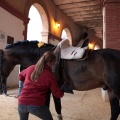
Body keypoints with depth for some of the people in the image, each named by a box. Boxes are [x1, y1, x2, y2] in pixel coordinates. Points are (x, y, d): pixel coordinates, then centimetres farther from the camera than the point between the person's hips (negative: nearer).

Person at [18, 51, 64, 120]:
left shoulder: (31, 68, 6)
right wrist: (62, 93, 24)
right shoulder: (49, 75, -5)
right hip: (37, 105, -4)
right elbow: (58, 94, 2)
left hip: (21, 103, 5)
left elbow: (21, 76, 27)